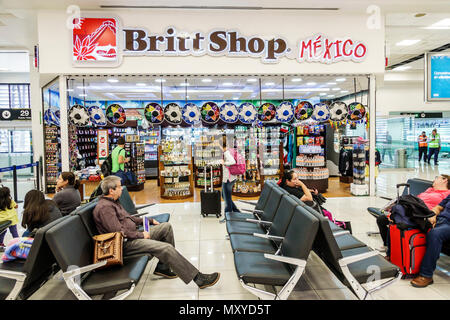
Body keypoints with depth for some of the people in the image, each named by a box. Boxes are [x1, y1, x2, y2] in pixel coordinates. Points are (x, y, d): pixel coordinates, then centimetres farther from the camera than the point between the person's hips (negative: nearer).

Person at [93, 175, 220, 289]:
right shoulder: (104, 207, -18)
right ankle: (198, 278, -18)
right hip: (125, 244, -11)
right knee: (166, 248, -23)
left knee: (166, 226, 9)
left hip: (132, 235, 11)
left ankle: (163, 267, 8)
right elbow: (119, 232, -24)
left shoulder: (113, 202, 15)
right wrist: (141, 235, -15)